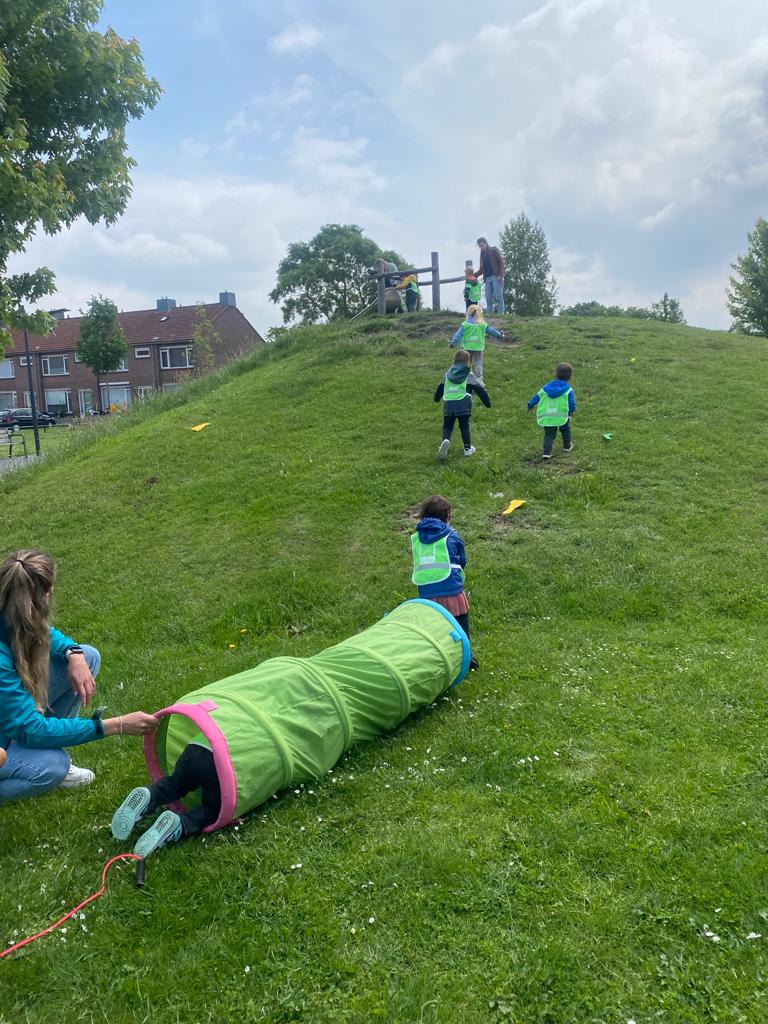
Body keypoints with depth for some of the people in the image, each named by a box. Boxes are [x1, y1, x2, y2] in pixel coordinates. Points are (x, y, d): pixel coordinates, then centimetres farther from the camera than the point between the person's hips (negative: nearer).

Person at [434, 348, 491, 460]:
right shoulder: (469, 375, 7)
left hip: (448, 405, 2)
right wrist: (487, 402, 14)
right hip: (463, 404, -2)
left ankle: (445, 440, -22)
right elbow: (480, 389, 5)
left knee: (447, 426, 8)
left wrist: (437, 398, 48)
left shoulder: (448, 374, 18)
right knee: (464, 426, 13)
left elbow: (440, 388, 29)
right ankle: (468, 448, 15)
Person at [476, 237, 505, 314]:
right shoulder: (482, 255, 22)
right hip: (487, 279, 5)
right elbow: (481, 269, 22)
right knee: (488, 299, -3)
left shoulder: (494, 250, 6)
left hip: (496, 277, -5)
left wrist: (501, 275, -14)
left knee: (498, 297, -13)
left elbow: (501, 262, -2)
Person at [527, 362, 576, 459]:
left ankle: (547, 452, -8)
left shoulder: (546, 388, 7)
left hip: (546, 417, 2)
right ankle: (567, 446, 41)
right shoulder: (568, 390, -3)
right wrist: (572, 410, 18)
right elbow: (572, 403, -4)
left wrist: (530, 405, 29)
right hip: (561, 416, -2)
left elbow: (537, 397, 14)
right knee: (565, 429, 26)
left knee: (549, 435, 9)